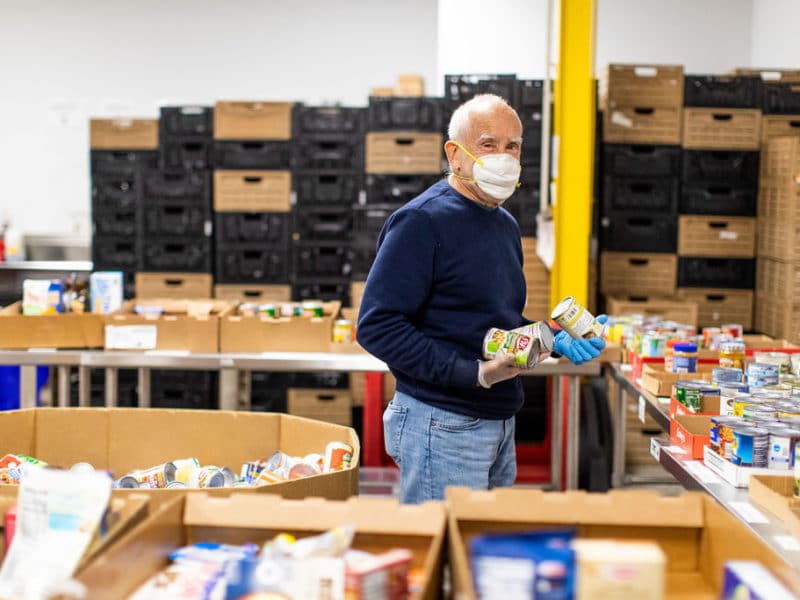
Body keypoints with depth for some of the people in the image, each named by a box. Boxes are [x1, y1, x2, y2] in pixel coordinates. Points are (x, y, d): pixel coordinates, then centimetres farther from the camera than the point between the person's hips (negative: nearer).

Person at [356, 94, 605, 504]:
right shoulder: (422, 221, -14)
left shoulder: (506, 225, 14)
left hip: (501, 426, 9)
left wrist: (557, 340, 5)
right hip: (442, 427, -9)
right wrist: (474, 373, -25)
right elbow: (377, 326, -22)